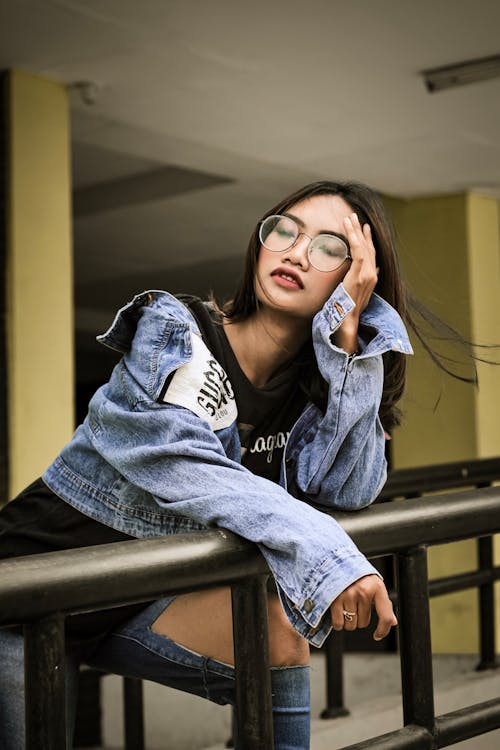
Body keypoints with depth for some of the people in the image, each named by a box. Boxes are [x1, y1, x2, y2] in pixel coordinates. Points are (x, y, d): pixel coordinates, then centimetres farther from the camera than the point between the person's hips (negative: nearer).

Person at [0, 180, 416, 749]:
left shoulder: (314, 381, -1)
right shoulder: (174, 330, -16)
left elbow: (348, 489, -16)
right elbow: (177, 461, -31)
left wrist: (349, 334, -21)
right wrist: (318, 552, -41)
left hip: (145, 600, 4)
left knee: (280, 633, -19)